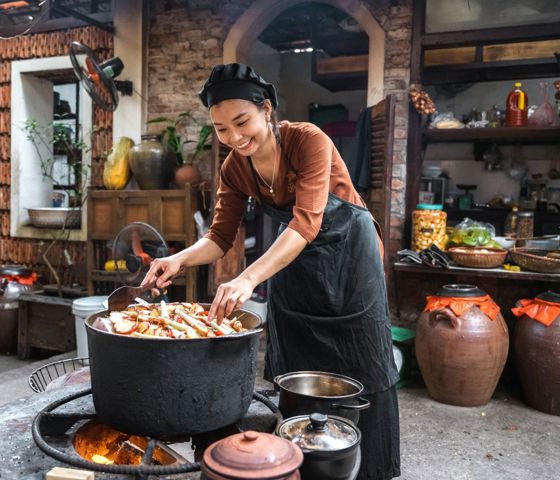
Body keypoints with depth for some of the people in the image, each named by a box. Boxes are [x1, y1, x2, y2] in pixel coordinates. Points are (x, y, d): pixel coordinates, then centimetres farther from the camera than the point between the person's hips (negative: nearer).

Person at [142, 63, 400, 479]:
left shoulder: (309, 141, -26)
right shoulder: (234, 169, -8)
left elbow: (307, 222, -37)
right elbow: (221, 236, -8)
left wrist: (248, 279, -49)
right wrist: (181, 259, -29)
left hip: (348, 254, -5)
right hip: (295, 259, 5)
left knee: (360, 371, 2)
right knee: (294, 370, 12)